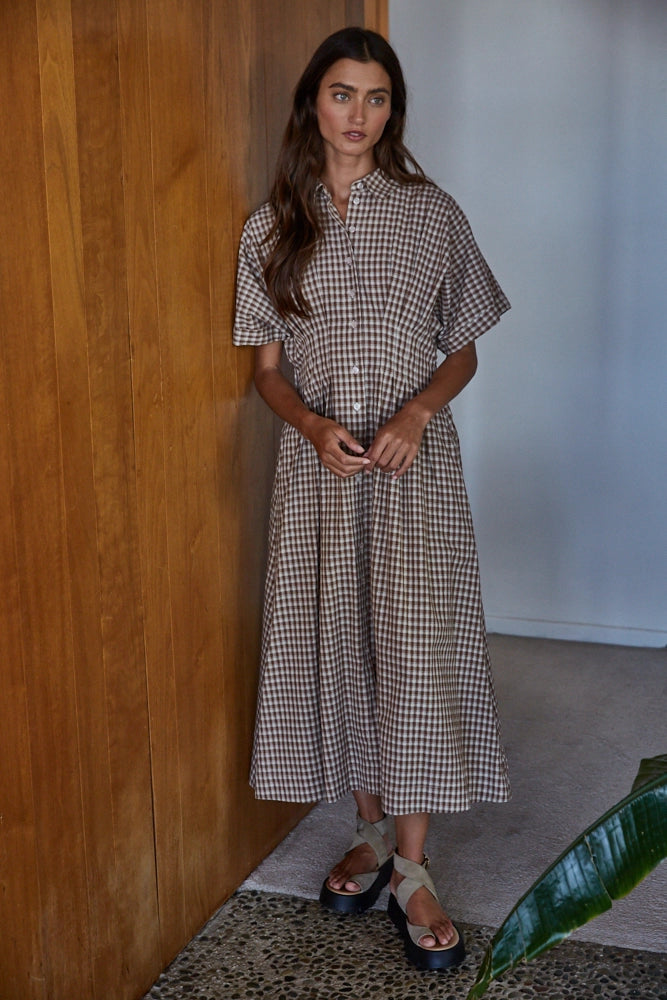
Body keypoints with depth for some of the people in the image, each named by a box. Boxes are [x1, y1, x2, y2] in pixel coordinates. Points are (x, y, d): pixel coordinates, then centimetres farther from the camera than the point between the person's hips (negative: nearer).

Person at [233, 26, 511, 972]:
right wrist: (313, 424, -14)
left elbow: (462, 353, 5)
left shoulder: (432, 215, 1)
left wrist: (416, 412, -15)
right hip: (317, 464, 2)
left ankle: (413, 869, 10)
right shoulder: (272, 228, 5)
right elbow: (268, 367, 7)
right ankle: (371, 833, 27)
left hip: (413, 464, -2)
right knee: (335, 645, 7)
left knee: (417, 648, -3)